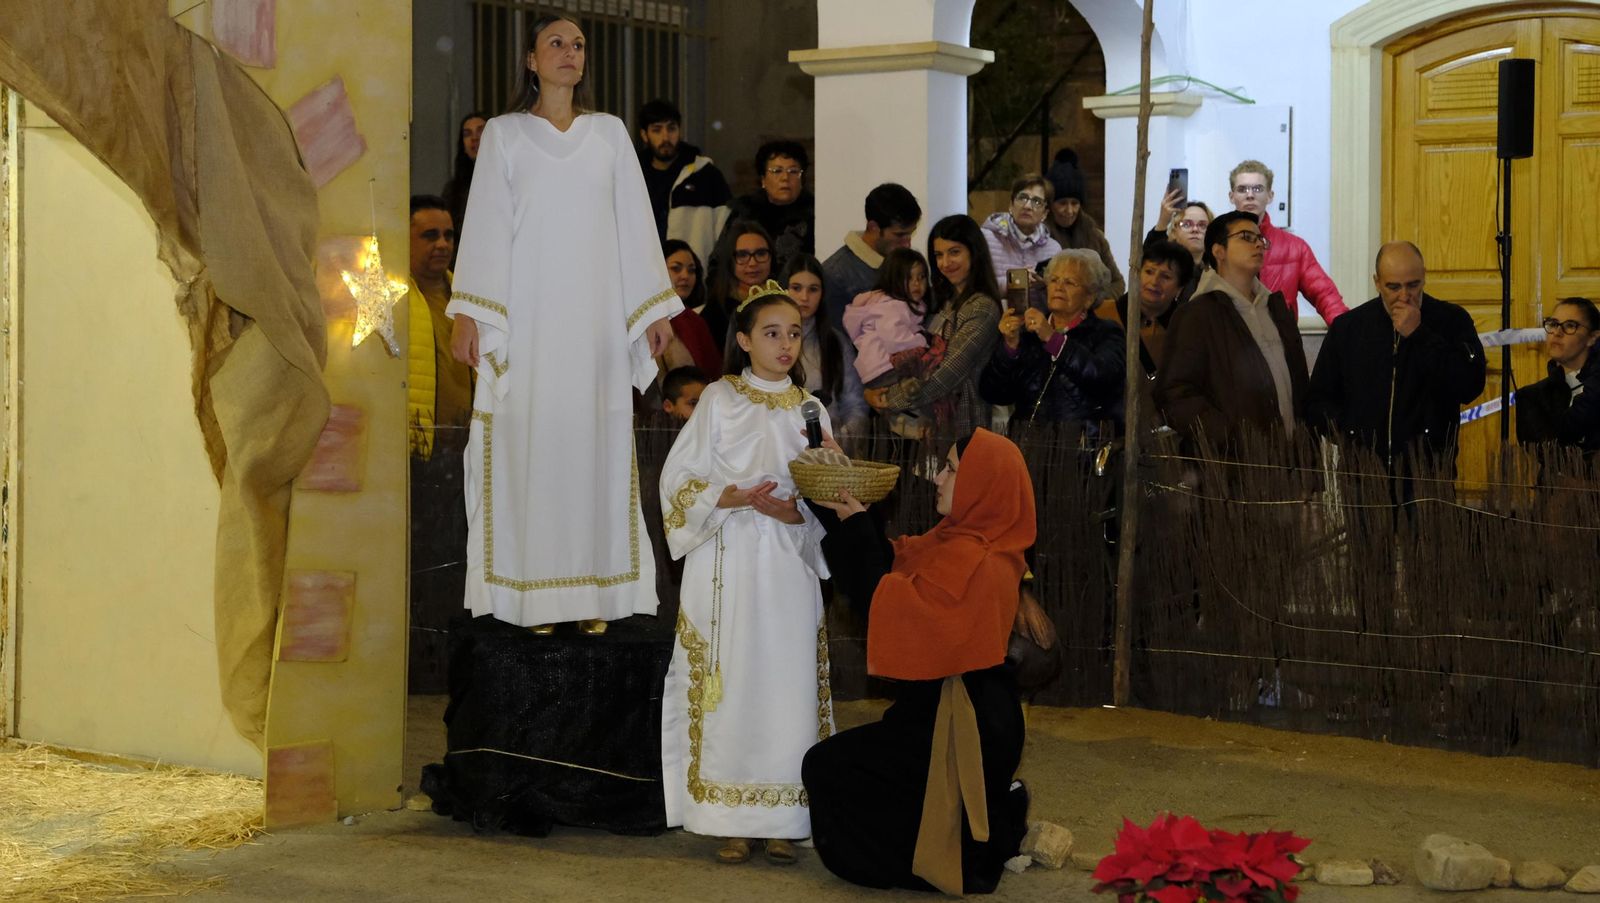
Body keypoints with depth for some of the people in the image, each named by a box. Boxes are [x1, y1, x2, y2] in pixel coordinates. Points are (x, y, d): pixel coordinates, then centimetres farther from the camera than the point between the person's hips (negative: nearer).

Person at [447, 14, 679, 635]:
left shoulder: (610, 133, 11)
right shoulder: (504, 134, 5)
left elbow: (634, 222, 10)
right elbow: (484, 224, 1)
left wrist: (655, 309, 5)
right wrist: (468, 314, -6)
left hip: (597, 319, 2)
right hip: (526, 316, -2)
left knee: (595, 442, -1)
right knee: (530, 441, -4)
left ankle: (593, 593, 3)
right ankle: (534, 598, -2)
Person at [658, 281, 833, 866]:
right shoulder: (719, 400, 4)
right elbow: (680, 479, 1)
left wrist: (795, 511, -10)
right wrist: (732, 498, -15)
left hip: (790, 565, 2)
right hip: (728, 565, -2)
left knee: (788, 681, -3)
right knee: (730, 682, -5)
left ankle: (781, 820, 2)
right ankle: (732, 822, 0)